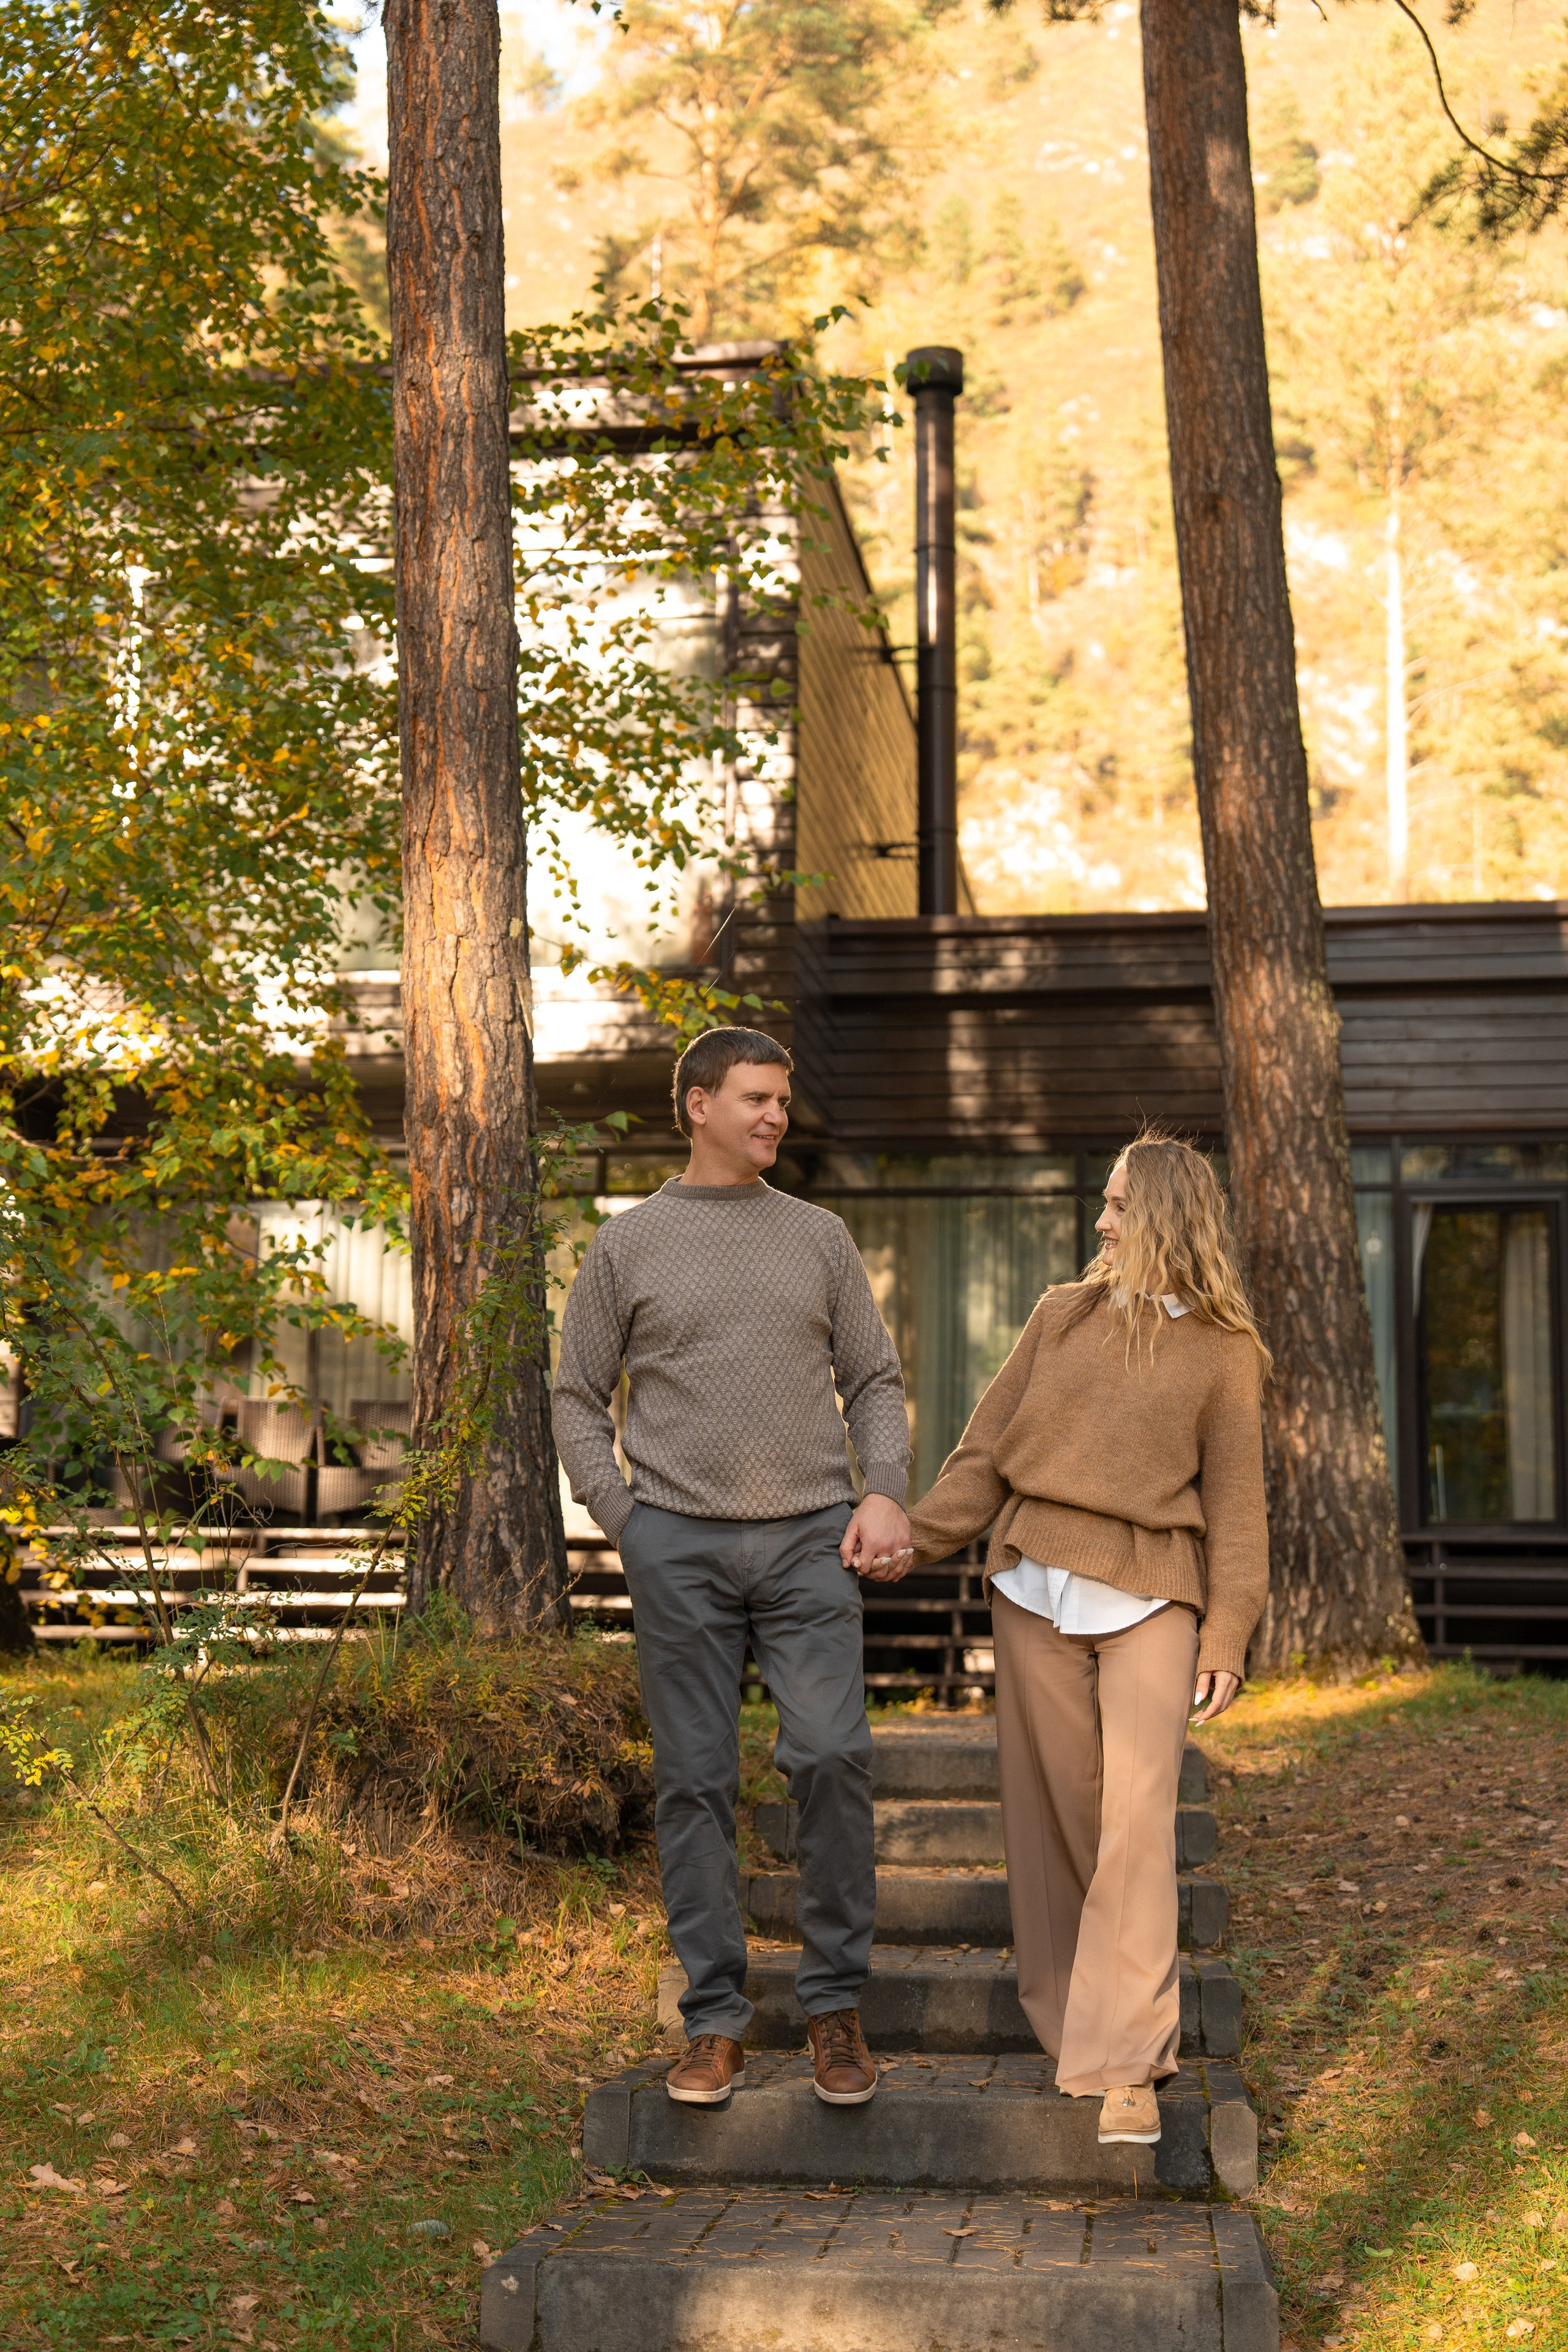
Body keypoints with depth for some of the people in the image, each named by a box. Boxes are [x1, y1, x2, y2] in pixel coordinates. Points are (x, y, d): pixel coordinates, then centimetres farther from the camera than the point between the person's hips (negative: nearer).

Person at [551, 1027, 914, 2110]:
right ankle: (716, 2019, 11)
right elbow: (579, 1401, 11)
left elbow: (875, 1381, 14)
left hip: (811, 1539, 1)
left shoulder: (821, 1236, 13)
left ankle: (837, 2001, 0)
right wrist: (623, 1519, -1)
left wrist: (885, 1494, -2)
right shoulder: (627, 1246, 8)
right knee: (697, 1780, 2)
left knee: (833, 1755, -13)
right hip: (679, 1544, 0)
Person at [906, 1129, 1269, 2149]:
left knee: (1138, 1820, -12)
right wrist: (918, 1537, 3)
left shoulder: (1223, 1351, 4)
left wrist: (1228, 1634, -3)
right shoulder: (1063, 1315, 11)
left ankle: (1128, 2067, -11)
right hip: (1036, 1589, 3)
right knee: (1056, 1816, 6)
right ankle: (1076, 2025, 19)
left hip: (1149, 1602, -3)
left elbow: (1234, 1500, 4)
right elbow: (989, 1446, 13)